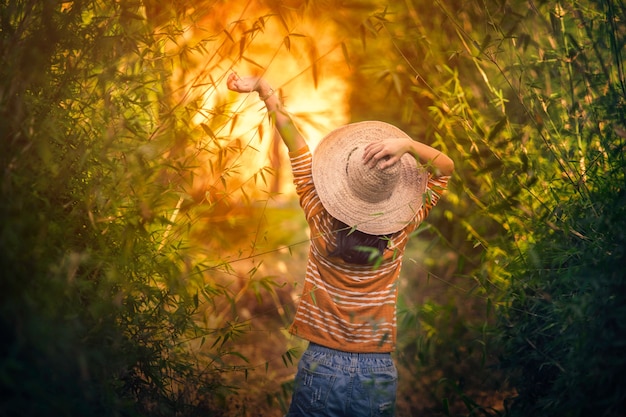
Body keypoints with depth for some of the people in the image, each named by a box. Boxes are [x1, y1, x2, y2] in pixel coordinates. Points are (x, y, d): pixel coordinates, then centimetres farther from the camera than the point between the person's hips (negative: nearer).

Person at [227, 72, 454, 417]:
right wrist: (407, 145, -19)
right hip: (378, 375, 1)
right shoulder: (399, 231, -11)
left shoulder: (321, 222, -12)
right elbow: (445, 167, 0)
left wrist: (262, 88, 5)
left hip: (320, 369, -1)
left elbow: (294, 142, -4)